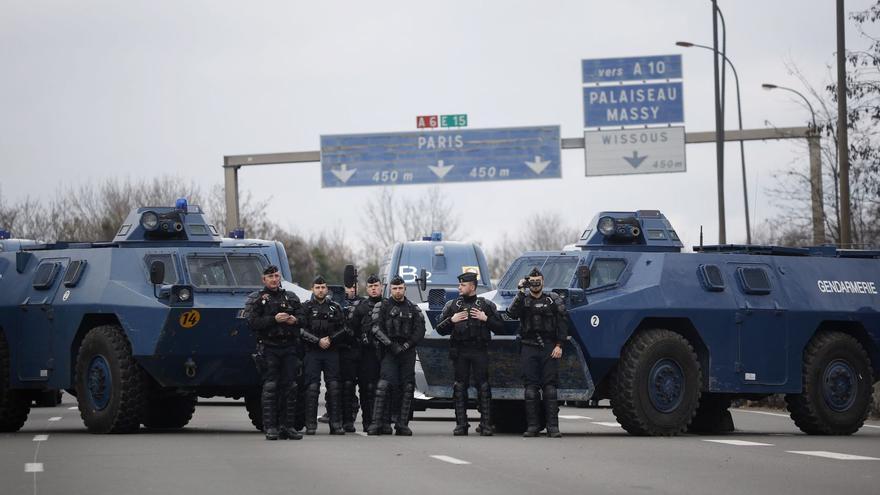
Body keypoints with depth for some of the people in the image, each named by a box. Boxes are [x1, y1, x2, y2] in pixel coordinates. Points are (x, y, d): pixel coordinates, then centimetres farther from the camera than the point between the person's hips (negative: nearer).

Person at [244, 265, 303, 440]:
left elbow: (303, 318, 14)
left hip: (289, 347, 4)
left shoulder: (291, 298, 18)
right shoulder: (256, 299, 6)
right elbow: (252, 322, -7)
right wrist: (274, 319, -16)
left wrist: (295, 320, -8)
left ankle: (288, 426, 6)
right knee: (270, 387, -8)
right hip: (268, 348, -4)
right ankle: (270, 427, -8)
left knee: (290, 386, 2)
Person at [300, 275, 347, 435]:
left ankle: (336, 424, 1)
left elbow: (343, 329, 9)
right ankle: (311, 425, -4)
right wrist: (318, 341, -13)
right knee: (312, 387, -6)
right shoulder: (306, 307, 6)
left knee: (334, 387, -1)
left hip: (332, 352, 2)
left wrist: (330, 339, -7)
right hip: (312, 352, -2)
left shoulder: (335, 308, 13)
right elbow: (302, 330, -4)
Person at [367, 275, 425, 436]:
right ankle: (377, 423, -17)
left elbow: (420, 330, 5)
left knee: (407, 388, 1)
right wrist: (391, 345, -13)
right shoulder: (382, 306, 5)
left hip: (408, 352, 3)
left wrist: (406, 345, -8)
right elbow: (376, 329, -3)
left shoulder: (413, 309, 13)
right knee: (383, 386, -15)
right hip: (389, 352, -3)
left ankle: (402, 424, 5)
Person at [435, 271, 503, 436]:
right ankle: (461, 424, 6)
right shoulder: (452, 305, 12)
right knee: (460, 387, 1)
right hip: (459, 352, 2)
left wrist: (486, 319, -8)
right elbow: (440, 329, 11)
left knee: (483, 386, -5)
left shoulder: (486, 305, 8)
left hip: (480, 351, -2)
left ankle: (486, 425, -3)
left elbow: (499, 326, 6)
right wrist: (451, 320, -6)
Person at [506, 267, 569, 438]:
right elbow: (512, 313, -10)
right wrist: (521, 292, -14)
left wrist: (559, 345, -5)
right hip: (528, 347, 1)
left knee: (550, 387, -5)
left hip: (549, 347, -1)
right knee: (530, 387, -2)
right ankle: (532, 426, 1)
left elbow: (562, 322, 4)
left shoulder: (553, 299, 10)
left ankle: (553, 426, -6)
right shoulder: (523, 299, 11)